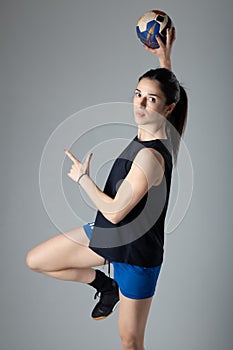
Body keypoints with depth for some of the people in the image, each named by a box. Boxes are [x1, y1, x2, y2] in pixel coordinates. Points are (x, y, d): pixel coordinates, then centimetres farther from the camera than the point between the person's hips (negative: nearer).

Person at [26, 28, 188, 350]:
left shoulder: (150, 156, -31)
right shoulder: (167, 134, -6)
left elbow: (114, 211, -26)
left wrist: (82, 178, -13)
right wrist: (165, 58, 21)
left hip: (136, 252, -9)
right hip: (108, 234, 9)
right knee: (35, 260, 13)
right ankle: (106, 286, 28)